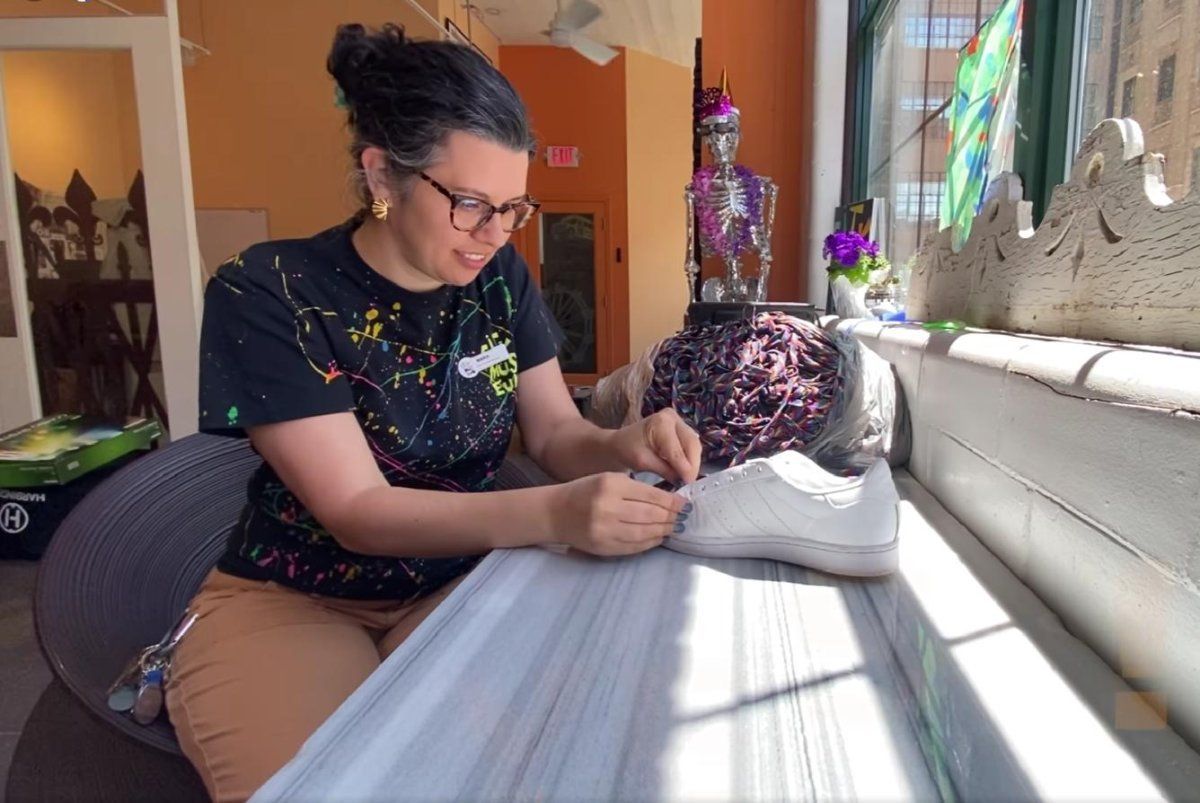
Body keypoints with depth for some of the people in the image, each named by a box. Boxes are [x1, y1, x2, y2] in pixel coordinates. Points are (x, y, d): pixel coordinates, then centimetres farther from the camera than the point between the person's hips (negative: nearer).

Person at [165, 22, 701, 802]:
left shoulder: (500, 279, -3)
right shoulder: (266, 297, -18)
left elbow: (557, 432, -1)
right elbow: (358, 512, -24)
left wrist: (625, 446, -26)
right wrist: (555, 515, -39)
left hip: (459, 585, 3)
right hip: (290, 600, -2)